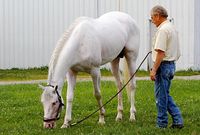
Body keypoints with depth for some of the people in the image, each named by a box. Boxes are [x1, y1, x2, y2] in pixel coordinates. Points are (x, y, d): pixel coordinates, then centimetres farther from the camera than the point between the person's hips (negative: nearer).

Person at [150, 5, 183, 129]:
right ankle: (177, 120, 11)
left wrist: (154, 70, -21)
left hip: (163, 64, -10)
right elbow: (177, 53, 20)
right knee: (165, 95, 16)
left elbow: (161, 52, -23)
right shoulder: (173, 28, 15)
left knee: (161, 96, -1)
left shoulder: (163, 29, -17)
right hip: (172, 65, 10)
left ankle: (162, 123, 6)